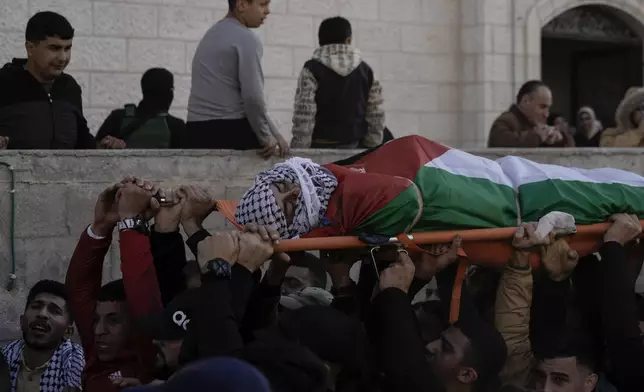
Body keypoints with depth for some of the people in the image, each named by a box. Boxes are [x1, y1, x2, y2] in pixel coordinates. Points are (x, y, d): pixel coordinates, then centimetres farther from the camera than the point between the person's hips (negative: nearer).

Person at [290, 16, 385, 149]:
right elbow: (376, 116, 8)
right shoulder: (366, 70, 8)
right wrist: (371, 149, 15)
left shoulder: (312, 69, -5)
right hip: (355, 147, 3)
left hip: (320, 146, -3)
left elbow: (303, 115, -11)